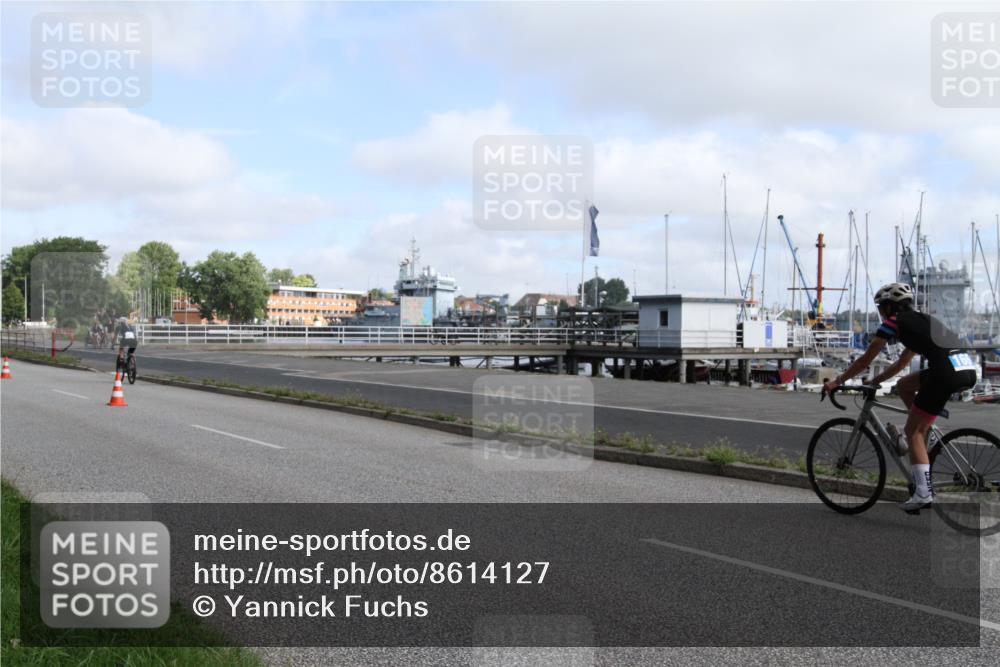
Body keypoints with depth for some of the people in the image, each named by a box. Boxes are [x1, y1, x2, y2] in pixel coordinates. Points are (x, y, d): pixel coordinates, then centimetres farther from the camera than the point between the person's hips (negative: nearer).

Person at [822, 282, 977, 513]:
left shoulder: (894, 322, 8)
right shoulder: (921, 321, 30)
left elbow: (865, 360, 11)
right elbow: (902, 363, 39)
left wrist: (836, 382, 20)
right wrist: (875, 380, 44)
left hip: (946, 373, -8)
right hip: (968, 371, 8)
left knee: (913, 431, 4)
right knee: (904, 386, 26)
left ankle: (923, 494, -1)